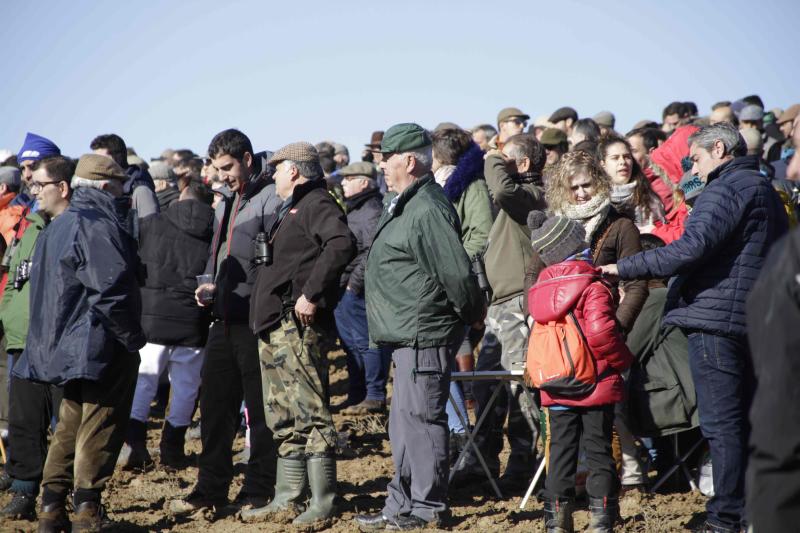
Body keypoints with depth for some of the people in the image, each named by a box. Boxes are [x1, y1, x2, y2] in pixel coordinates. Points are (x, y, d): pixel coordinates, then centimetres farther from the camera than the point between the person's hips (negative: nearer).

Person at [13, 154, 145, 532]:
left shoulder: (56, 228, 13)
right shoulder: (100, 226, -16)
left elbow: (40, 286, 17)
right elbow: (111, 290, -23)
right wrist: (132, 338, -14)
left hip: (66, 346, 8)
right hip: (103, 351, -8)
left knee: (70, 426, 15)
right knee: (98, 429, 0)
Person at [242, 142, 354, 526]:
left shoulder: (316, 204, -10)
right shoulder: (291, 210, 22)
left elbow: (342, 244, -28)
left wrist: (311, 294, -27)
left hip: (297, 326, -11)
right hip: (275, 328, 11)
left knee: (308, 414, -9)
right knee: (284, 420, 13)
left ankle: (323, 502, -8)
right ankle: (287, 497, 19)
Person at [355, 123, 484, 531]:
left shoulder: (428, 210, -18)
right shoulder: (404, 206, 17)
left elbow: (456, 271, -21)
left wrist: (471, 313, -9)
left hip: (423, 333, -11)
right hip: (407, 334, 11)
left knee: (420, 417, -7)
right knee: (404, 422, 15)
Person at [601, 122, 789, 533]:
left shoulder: (727, 190, -11)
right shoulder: (765, 191, 21)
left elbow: (692, 248, -23)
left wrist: (624, 269, -20)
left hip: (716, 319, -10)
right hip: (754, 324, 10)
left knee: (721, 424, -9)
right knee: (745, 420, 14)